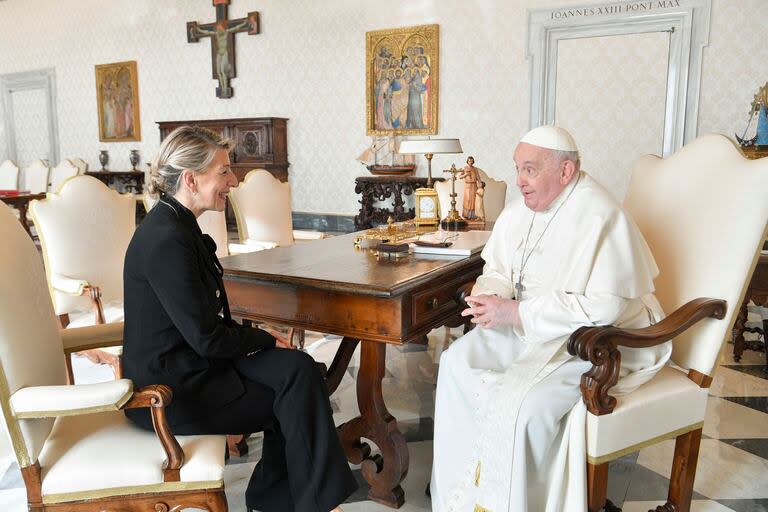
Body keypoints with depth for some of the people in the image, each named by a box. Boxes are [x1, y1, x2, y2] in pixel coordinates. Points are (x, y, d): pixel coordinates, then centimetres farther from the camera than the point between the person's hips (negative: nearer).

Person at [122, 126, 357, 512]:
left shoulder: (178, 224, 7)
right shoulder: (166, 240, -24)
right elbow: (206, 338, -22)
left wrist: (256, 340, -2)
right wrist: (267, 340, -7)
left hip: (193, 360, 8)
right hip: (170, 391, -8)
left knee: (299, 369, -5)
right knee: (295, 399, -4)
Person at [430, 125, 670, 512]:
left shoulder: (600, 217, -22)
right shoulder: (520, 211, 2)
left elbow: (605, 306, -28)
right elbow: (498, 270, 13)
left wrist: (515, 312, -27)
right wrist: (490, 297, -13)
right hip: (530, 324, 8)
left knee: (518, 401, -28)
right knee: (457, 361, -6)